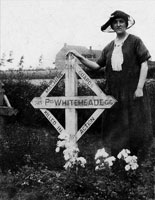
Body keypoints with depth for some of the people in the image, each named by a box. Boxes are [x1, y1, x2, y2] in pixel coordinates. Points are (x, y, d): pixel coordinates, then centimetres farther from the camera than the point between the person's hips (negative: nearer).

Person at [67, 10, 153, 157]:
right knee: (114, 126, 6)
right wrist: (80, 58, 1)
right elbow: (97, 65, 14)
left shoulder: (135, 41, 0)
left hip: (132, 93, -4)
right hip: (113, 93, 5)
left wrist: (139, 88, -10)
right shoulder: (109, 47, 13)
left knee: (134, 125, -2)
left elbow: (144, 64, -4)